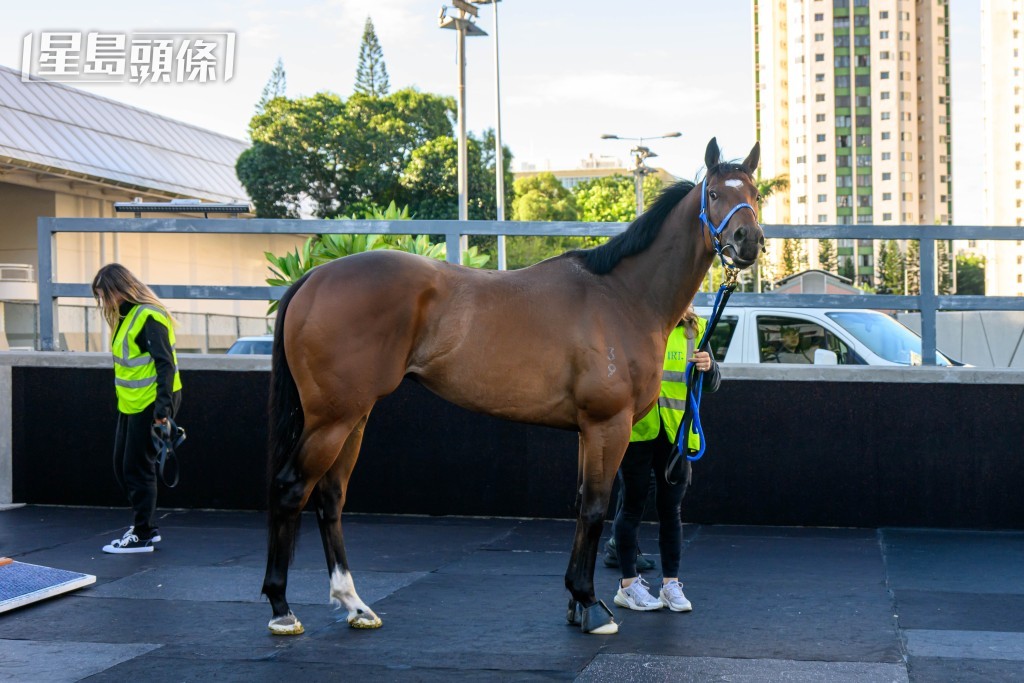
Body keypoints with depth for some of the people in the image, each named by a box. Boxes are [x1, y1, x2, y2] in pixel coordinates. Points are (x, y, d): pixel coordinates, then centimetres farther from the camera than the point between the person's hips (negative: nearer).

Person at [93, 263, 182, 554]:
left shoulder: (148, 316, -17)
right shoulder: (125, 316, 11)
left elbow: (166, 364, -21)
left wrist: (163, 408, -27)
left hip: (151, 404, -9)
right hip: (131, 404, 10)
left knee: (138, 468, -4)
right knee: (122, 467, 13)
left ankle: (143, 536, 6)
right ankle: (145, 525, 24)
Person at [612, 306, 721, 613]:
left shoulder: (693, 329, 7)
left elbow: (711, 385, 8)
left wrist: (708, 368, -13)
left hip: (676, 433, 2)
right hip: (636, 428, -2)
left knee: (671, 508, 8)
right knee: (633, 504, 6)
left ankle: (671, 583, 16)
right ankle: (628, 584, 14)